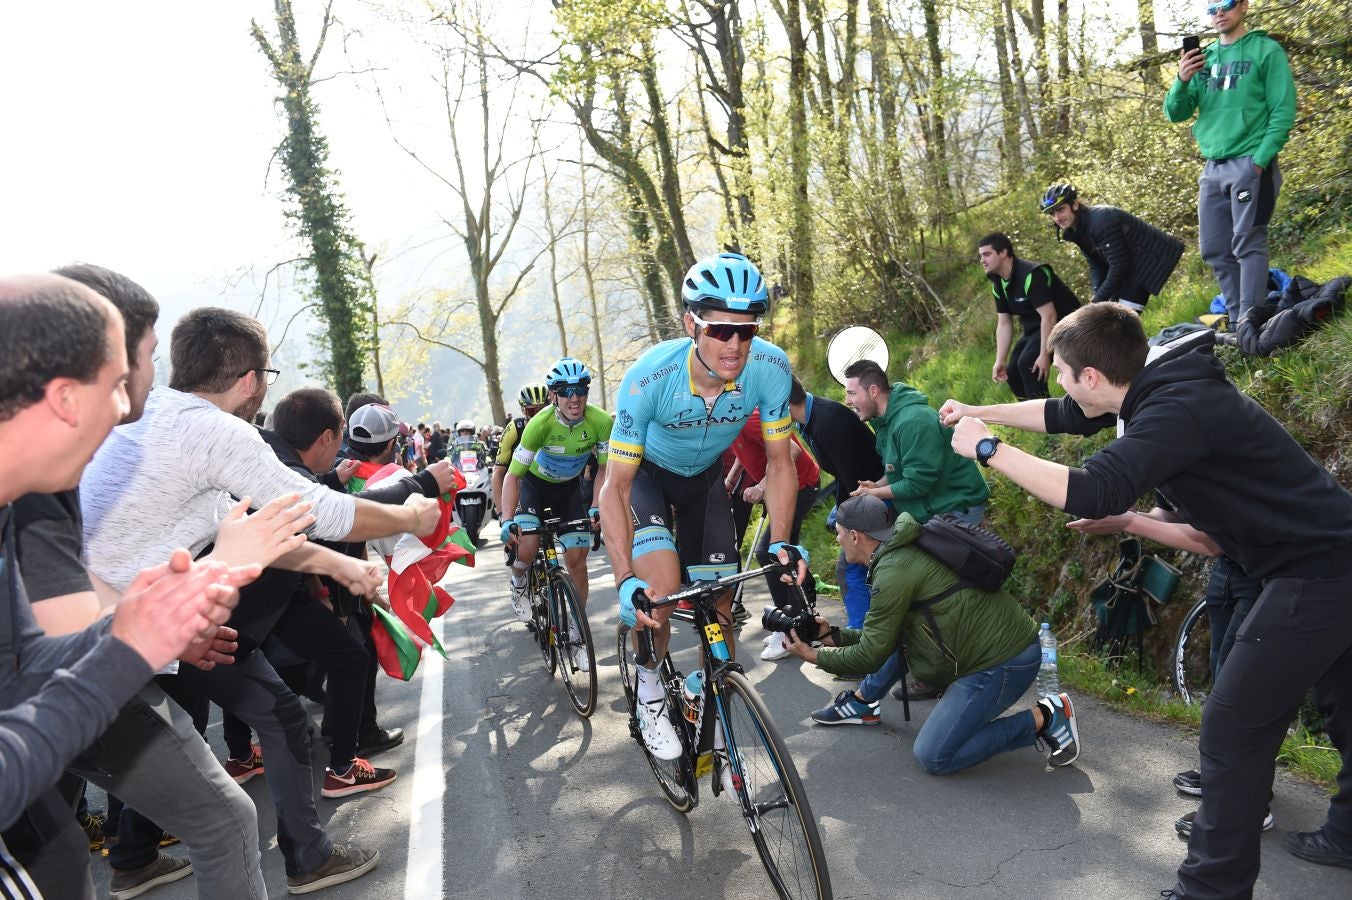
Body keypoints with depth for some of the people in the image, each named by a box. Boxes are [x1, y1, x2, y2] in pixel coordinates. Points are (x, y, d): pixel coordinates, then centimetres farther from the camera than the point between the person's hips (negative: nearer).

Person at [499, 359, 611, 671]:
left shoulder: (601, 421, -27)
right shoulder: (540, 424, -33)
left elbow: (604, 468, -12)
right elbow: (512, 476, -26)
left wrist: (596, 507, -24)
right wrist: (507, 521, -34)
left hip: (570, 487, 2)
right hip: (536, 484, -2)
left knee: (577, 559, -3)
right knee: (527, 549, -21)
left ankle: (576, 632, 13)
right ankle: (518, 583, 16)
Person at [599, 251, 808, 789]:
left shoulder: (770, 367, -30)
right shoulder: (649, 377, -38)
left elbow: (779, 462, -15)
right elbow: (615, 488, -31)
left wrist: (780, 542, -27)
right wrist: (626, 581, -40)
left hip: (705, 478, 3)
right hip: (647, 474, -3)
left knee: (719, 607, 2)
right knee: (661, 586, -27)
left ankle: (716, 732, 23)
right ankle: (649, 686, 3)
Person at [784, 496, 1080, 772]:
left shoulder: (894, 571, -20)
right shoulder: (904, 551, 10)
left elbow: (871, 656, -14)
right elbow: (880, 636, 20)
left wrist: (815, 656, -1)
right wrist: (835, 635, 15)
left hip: (1004, 662, -10)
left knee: (933, 756, -5)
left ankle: (1043, 718, -1)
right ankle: (862, 702, 22)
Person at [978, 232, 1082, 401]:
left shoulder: (1030, 275, -26)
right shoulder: (998, 284, 1)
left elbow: (1049, 316, -29)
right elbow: (1004, 324, 5)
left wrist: (1044, 355, -30)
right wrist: (1000, 361, -2)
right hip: (1034, 328, 9)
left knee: (1027, 363, -24)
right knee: (1012, 371, 2)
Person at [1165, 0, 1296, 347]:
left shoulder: (1266, 50, 0)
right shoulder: (1203, 58, 14)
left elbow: (1284, 112, -6)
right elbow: (1175, 114, 8)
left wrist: (1260, 160, -16)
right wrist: (1182, 80, -11)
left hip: (1249, 164, -5)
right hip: (1213, 167, 6)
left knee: (1248, 243, -11)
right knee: (1215, 250, 6)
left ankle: (1251, 323, -12)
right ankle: (1236, 321, 15)